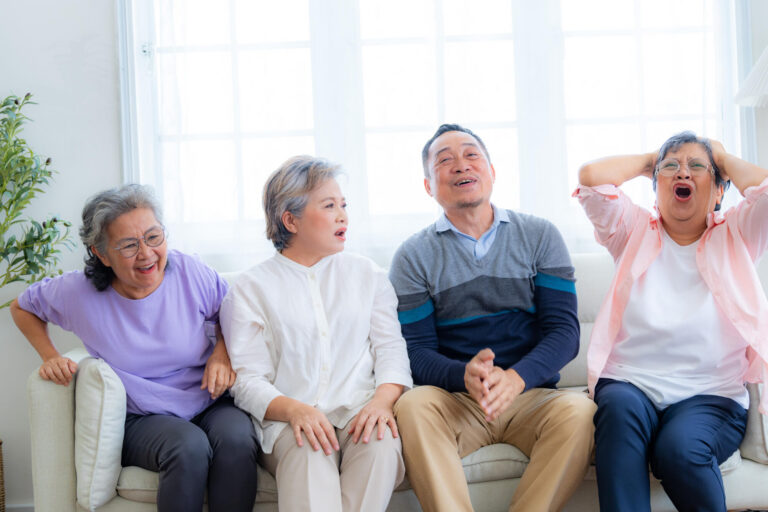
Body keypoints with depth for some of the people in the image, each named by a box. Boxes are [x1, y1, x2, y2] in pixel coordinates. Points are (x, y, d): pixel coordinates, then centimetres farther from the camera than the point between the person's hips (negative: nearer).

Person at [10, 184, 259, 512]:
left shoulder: (189, 273, -6)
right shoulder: (78, 294, -7)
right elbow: (22, 307, 15)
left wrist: (222, 354, -7)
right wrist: (50, 357, 3)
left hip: (209, 404, 1)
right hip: (143, 420, -1)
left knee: (237, 439, -34)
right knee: (188, 447, -36)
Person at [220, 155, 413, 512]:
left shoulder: (368, 275, 19)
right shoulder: (251, 289, 10)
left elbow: (391, 349, 10)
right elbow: (248, 381, 2)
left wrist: (383, 399, -13)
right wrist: (294, 409, -20)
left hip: (359, 414, 2)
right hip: (288, 421, -2)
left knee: (381, 441, -33)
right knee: (308, 451, -36)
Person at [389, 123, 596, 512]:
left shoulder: (539, 236, 7)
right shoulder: (414, 256, 6)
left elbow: (564, 331, -1)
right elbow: (417, 353, 0)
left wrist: (516, 377, -22)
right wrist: (465, 375, -24)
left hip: (531, 393, 1)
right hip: (456, 401, 0)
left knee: (578, 411, -30)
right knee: (412, 406, -31)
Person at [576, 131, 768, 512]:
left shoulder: (734, 237, 15)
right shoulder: (635, 231, 16)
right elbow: (592, 176, 0)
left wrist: (724, 159, 13)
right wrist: (650, 160, 17)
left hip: (710, 397, 0)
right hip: (628, 385, 1)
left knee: (679, 447, -33)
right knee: (621, 406, -36)